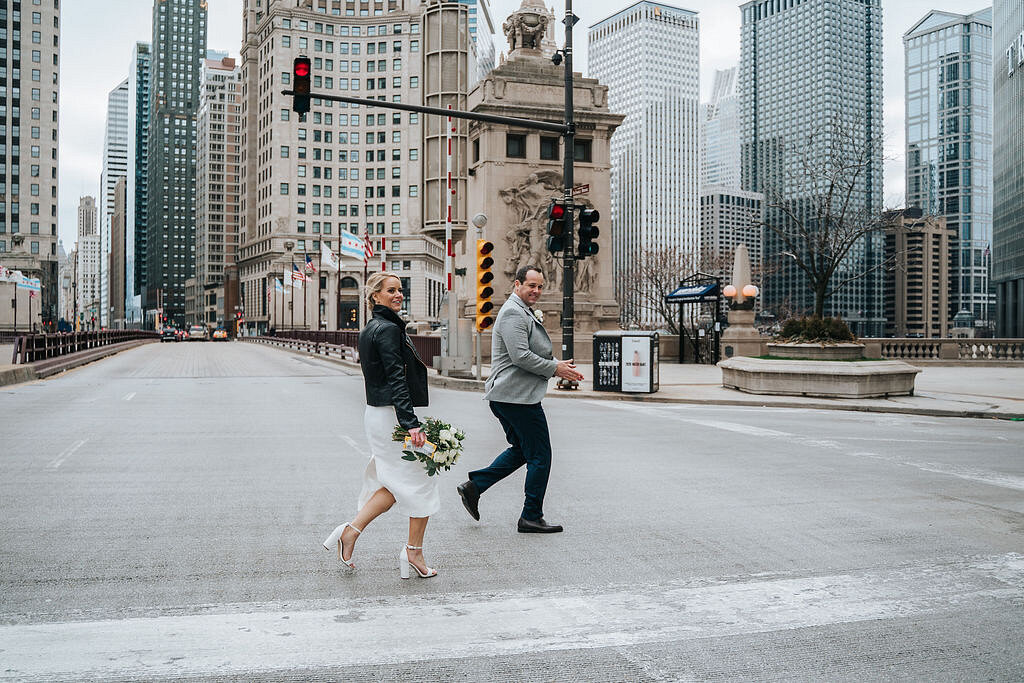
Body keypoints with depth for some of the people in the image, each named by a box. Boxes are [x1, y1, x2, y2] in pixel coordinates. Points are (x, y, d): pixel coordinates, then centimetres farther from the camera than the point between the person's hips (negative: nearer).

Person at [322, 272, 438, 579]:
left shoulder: (369, 330, 15)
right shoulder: (388, 329, -15)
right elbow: (397, 380, -22)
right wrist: (411, 423, -26)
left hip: (376, 413, 10)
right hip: (393, 416, -10)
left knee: (397, 483, 16)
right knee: (420, 481, 3)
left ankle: (351, 531, 12)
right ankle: (414, 552, 13)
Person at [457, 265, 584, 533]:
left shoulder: (524, 312, 21)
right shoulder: (514, 313, -14)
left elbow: (534, 352, 29)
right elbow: (521, 356, -23)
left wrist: (557, 363, 12)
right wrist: (554, 368, -13)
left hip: (504, 396, 11)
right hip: (518, 396, -11)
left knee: (521, 450, 21)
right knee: (540, 456, -2)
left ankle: (474, 485, 17)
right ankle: (531, 517, 7)